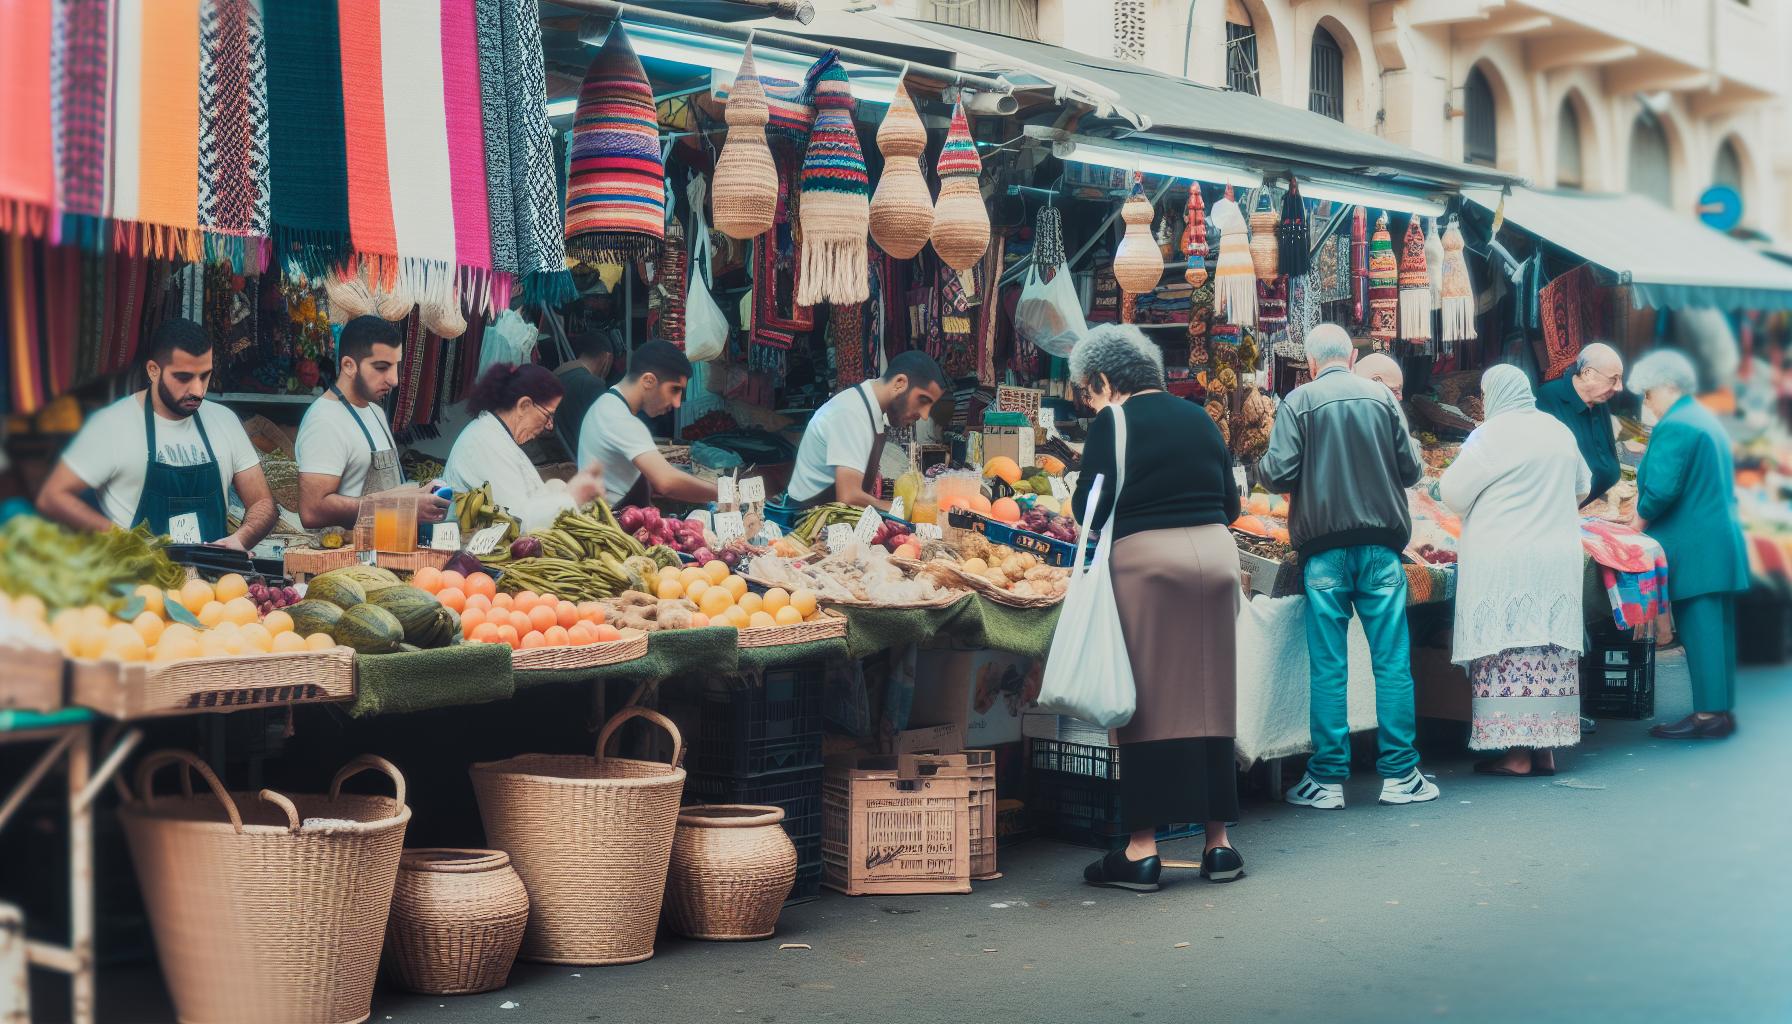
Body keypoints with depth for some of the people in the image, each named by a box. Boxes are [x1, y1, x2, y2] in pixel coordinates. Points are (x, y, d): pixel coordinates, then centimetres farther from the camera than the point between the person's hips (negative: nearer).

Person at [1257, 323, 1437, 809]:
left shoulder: (1299, 401, -3)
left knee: (1327, 667, 2)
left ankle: (1327, 780, 5)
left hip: (1324, 547, -1)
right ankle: (1400, 774, 7)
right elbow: (1410, 469, 6)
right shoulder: (1382, 397, 4)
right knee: (1392, 661, 5)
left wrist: (1261, 465, 14)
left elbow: (1280, 473, -8)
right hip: (1381, 546, 1)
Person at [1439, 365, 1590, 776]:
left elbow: (1453, 491, -4)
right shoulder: (1560, 432, 11)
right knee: (1551, 652, 8)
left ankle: (1516, 753, -6)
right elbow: (1582, 486, 25)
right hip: (1557, 560, 7)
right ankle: (1547, 749, 10)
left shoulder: (1492, 434, -10)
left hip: (1502, 561, -7)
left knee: (1508, 653, -4)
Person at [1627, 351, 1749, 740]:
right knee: (1717, 628, 11)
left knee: (1698, 630, -7)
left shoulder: (1673, 427, -14)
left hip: (1693, 548, -10)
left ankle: (1708, 714, -5)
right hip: (1722, 543, 10)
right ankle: (1721, 709, 16)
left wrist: (1641, 520, -5)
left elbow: (1661, 489, -22)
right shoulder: (1708, 420, 18)